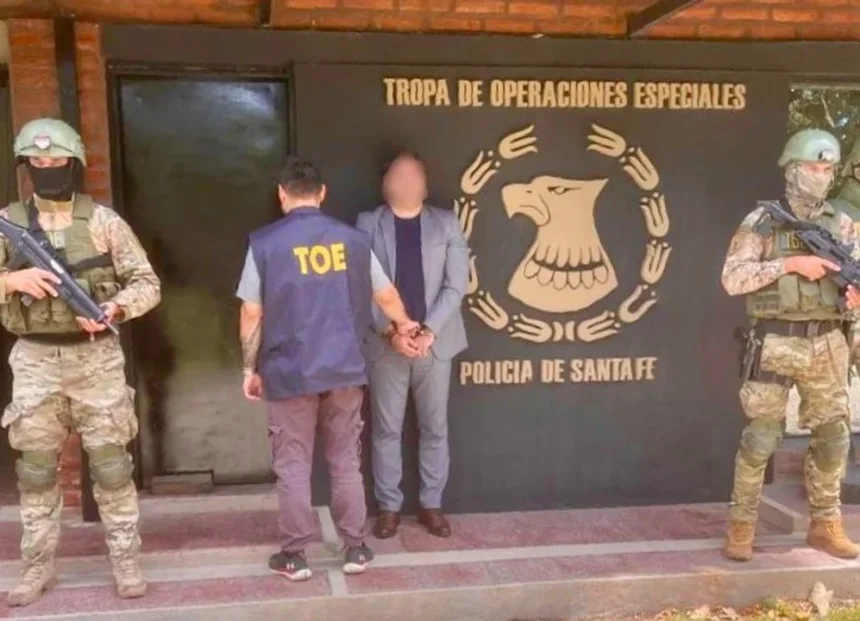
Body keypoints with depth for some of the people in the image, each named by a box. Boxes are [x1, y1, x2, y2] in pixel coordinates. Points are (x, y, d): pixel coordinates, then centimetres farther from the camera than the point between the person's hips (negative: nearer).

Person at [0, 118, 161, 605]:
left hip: (96, 358, -2)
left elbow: (148, 284, -2)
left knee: (111, 465, 4)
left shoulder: (102, 220, -2)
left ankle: (127, 560, 17)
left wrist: (114, 308, -19)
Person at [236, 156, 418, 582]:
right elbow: (386, 296, 13)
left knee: (293, 466, 7)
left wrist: (250, 368, 7)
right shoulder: (353, 239, 3)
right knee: (346, 461, 13)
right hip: (345, 369, 3)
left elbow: (252, 314, -4)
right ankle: (355, 549, 19)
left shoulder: (265, 243, -5)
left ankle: (294, 556, 15)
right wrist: (404, 325, 33)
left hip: (289, 372, -2)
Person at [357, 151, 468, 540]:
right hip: (385, 344, -1)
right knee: (386, 430, 6)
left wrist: (429, 332, -13)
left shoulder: (446, 224, 5)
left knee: (434, 429, 9)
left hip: (435, 343, 1)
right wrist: (391, 332, -15)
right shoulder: (367, 225, 3)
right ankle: (389, 507, 18)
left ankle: (431, 504, 21)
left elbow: (456, 285, -2)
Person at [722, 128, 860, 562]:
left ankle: (824, 525, 25)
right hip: (777, 343, -5)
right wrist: (791, 264, -19)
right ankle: (741, 527, 10)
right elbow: (732, 278, -12)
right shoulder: (762, 222, -4)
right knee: (760, 439, -2)